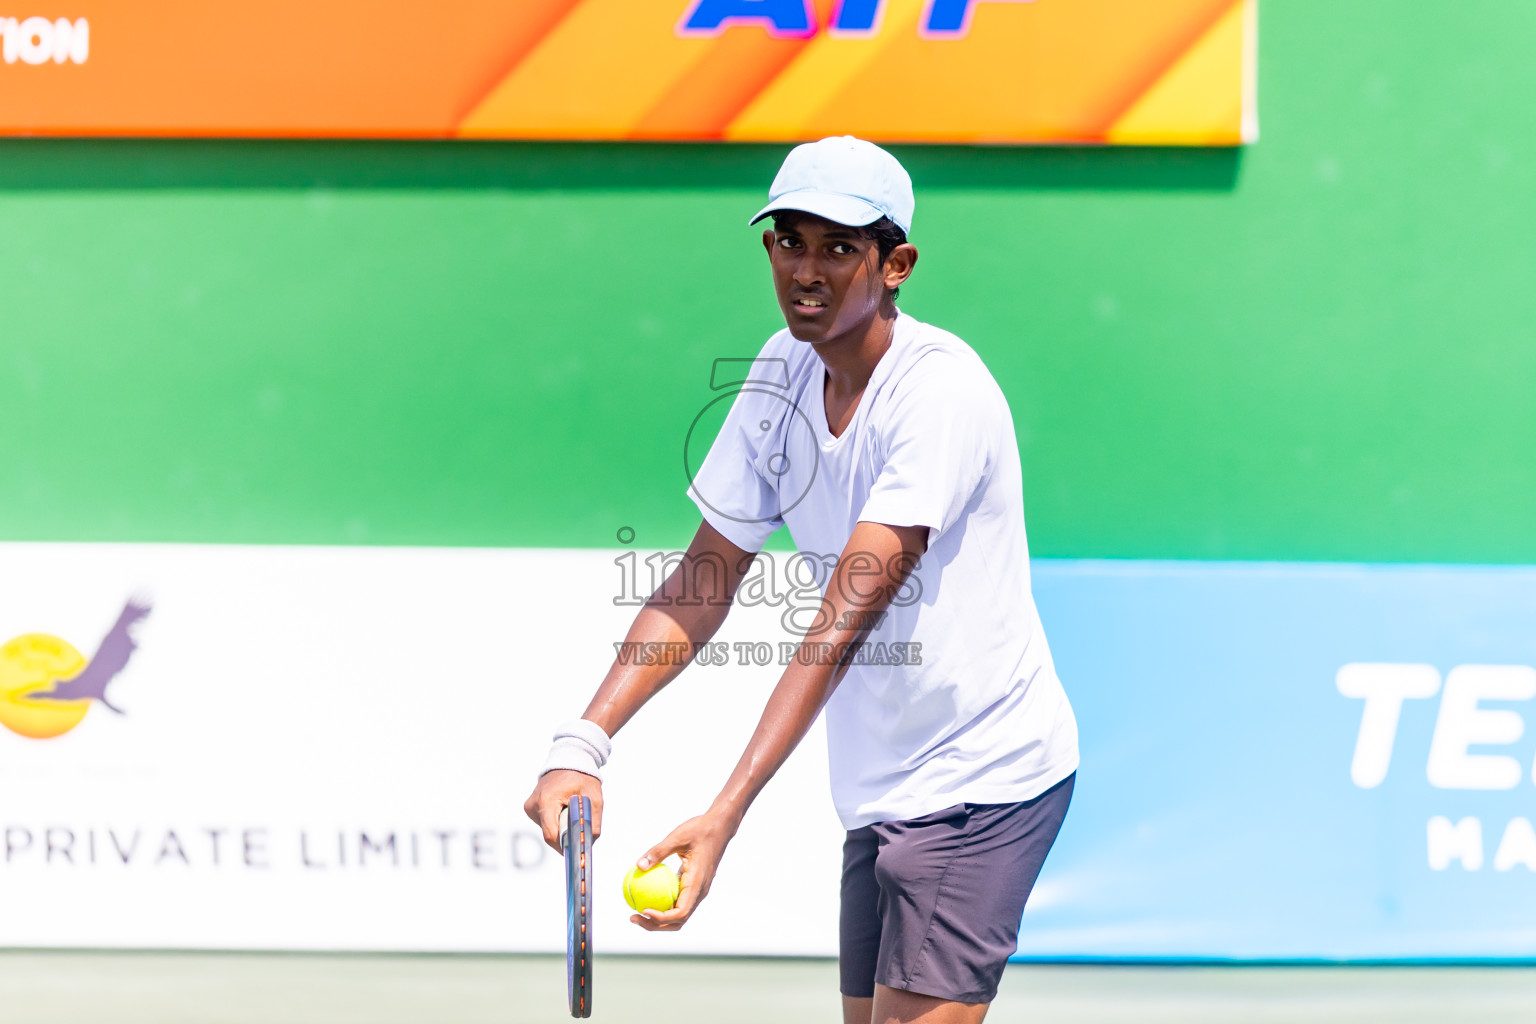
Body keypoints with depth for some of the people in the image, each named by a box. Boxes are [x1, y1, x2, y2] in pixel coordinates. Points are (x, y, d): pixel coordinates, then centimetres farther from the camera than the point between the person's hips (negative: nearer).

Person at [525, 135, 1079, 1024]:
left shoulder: (939, 390, -20)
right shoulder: (783, 372, 4)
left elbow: (847, 617, -28)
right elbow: (702, 584, 5)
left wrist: (725, 816, -36)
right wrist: (582, 744, -10)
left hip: (982, 781, -7)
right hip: (881, 791, 8)